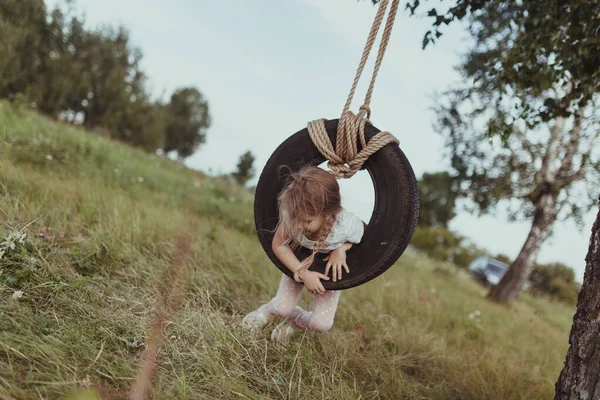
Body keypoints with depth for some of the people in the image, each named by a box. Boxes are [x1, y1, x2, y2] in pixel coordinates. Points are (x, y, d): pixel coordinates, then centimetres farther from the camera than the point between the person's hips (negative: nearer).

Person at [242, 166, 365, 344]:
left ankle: (298, 320, 28)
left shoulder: (347, 224, -41)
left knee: (321, 323, -8)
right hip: (298, 263, 1)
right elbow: (278, 245, -21)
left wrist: (341, 249, -34)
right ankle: (269, 310, 30)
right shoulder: (293, 218, -38)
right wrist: (303, 274, -31)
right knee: (283, 308, -9)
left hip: (330, 268, 0)